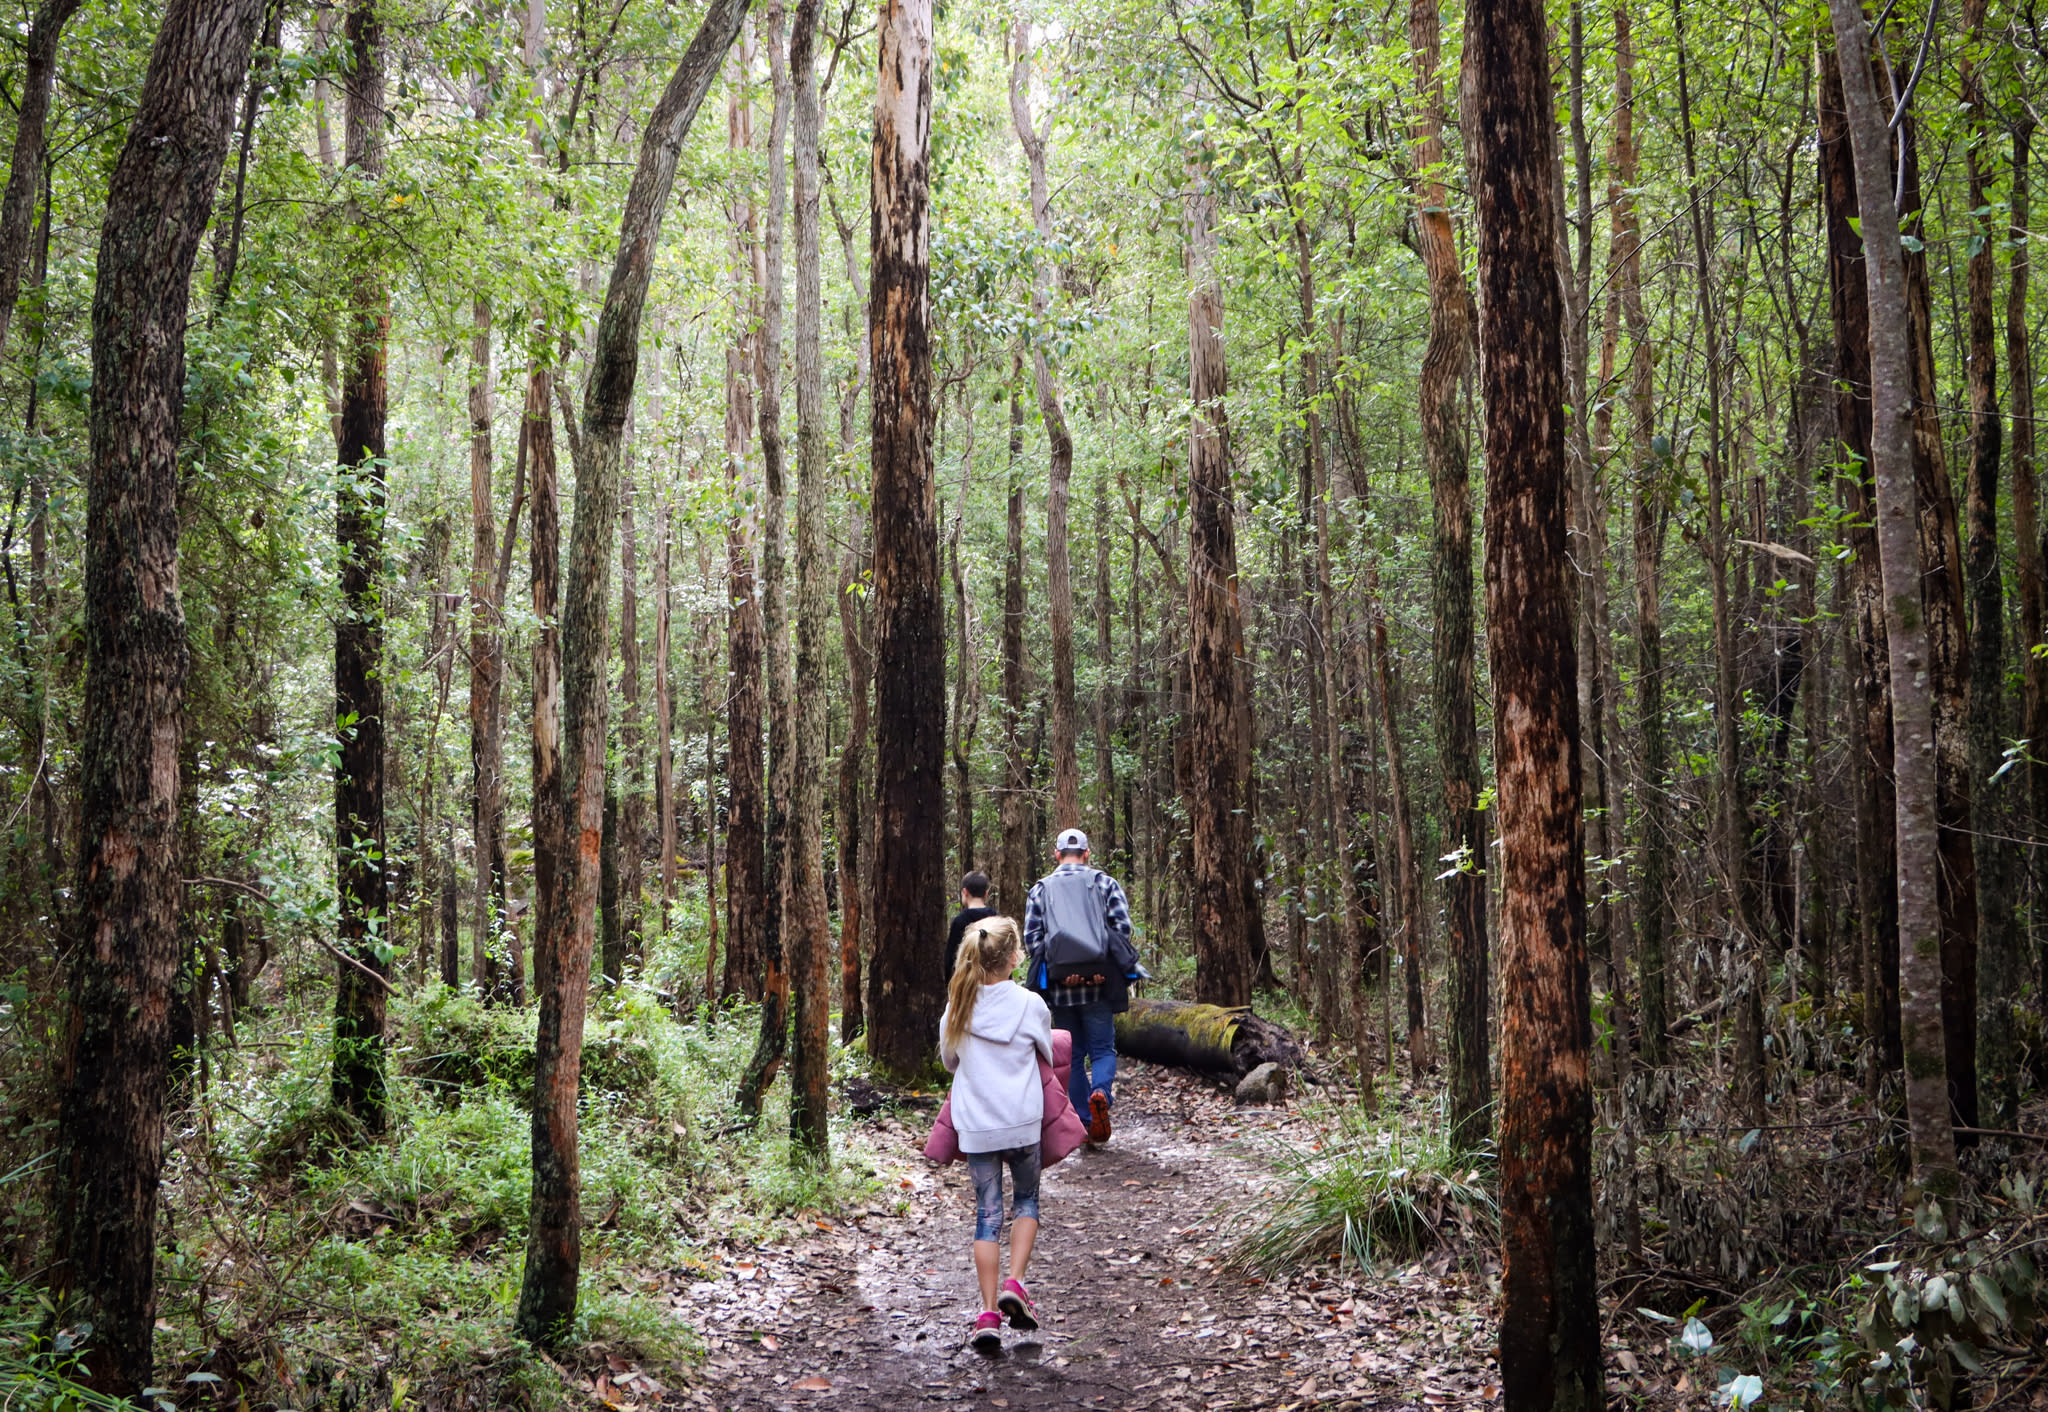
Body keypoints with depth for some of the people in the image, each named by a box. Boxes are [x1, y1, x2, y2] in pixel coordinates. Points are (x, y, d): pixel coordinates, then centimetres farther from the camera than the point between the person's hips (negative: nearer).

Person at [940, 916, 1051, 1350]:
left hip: (976, 1126, 2)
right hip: (1022, 1122, -2)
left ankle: (989, 1312, 2)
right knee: (1026, 1199, 18)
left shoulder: (958, 1007, -2)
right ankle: (1015, 1283, 0)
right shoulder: (1030, 1004, -8)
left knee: (987, 1212, 8)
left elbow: (948, 1061, 13)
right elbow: (1047, 1056, 9)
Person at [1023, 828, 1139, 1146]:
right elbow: (1122, 927, -5)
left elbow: (1031, 938, 0)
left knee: (1072, 1056, 11)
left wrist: (1057, 974, -3)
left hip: (1060, 987, 1)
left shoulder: (1040, 889, 8)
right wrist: (1106, 970, -6)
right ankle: (1101, 1093, -23)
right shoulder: (1105, 883, 6)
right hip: (1100, 985, -1)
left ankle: (1086, 1124, 9)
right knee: (1103, 1049, 7)